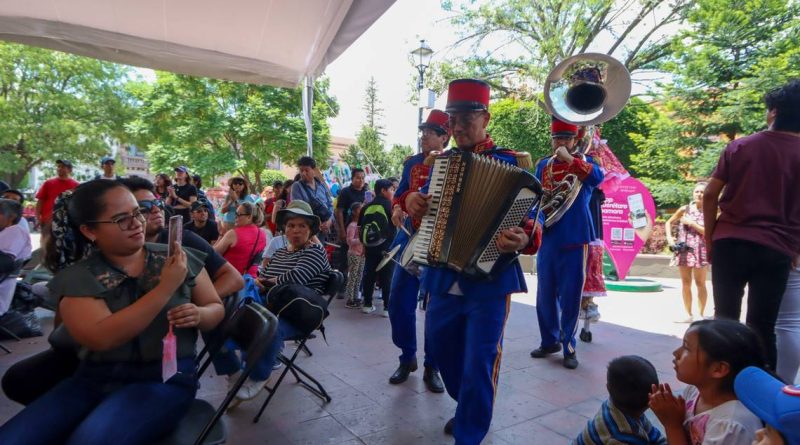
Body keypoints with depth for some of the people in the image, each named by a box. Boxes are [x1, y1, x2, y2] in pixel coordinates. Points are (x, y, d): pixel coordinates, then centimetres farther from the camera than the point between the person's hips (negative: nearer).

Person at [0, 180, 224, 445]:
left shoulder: (178, 259, 3)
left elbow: (216, 308, 10)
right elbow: (101, 338, -16)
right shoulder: (78, 278, 0)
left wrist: (199, 315, -14)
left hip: (167, 377, -2)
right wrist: (166, 288, -22)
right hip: (96, 377, 2)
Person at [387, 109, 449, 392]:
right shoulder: (412, 163, 10)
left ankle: (431, 366, 19)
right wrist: (397, 208, -5)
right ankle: (407, 358, 24)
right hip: (410, 239, 4)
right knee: (399, 303, 4)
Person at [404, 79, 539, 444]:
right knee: (442, 348, 19)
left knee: (479, 361, 3)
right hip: (443, 278, 6)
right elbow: (424, 201, 21)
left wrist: (522, 240, -34)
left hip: (489, 279, -5)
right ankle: (467, 409, 46)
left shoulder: (511, 162, -6)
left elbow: (532, 219, -12)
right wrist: (412, 200, -2)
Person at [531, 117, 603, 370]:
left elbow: (597, 178, -22)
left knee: (570, 295, 1)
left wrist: (569, 159, -23)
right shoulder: (543, 165, 11)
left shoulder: (583, 162, 1)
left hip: (574, 239, -3)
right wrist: (536, 223, -4)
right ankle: (549, 341, 25)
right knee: (545, 294, 9)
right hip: (547, 238, 4)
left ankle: (569, 347, 13)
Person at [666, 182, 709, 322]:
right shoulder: (685, 209, 5)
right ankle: (689, 314, 16)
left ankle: (701, 314, 11)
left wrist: (692, 223, -12)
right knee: (686, 283, 6)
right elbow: (669, 222, 15)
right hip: (684, 249, 2)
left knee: (700, 283, 2)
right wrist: (669, 237, 3)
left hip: (700, 250, -2)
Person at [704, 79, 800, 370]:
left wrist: (710, 239, 7)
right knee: (762, 327, 6)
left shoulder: (740, 146, 3)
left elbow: (710, 196, 0)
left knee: (725, 319, 10)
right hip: (776, 250, 0)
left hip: (730, 242, 1)